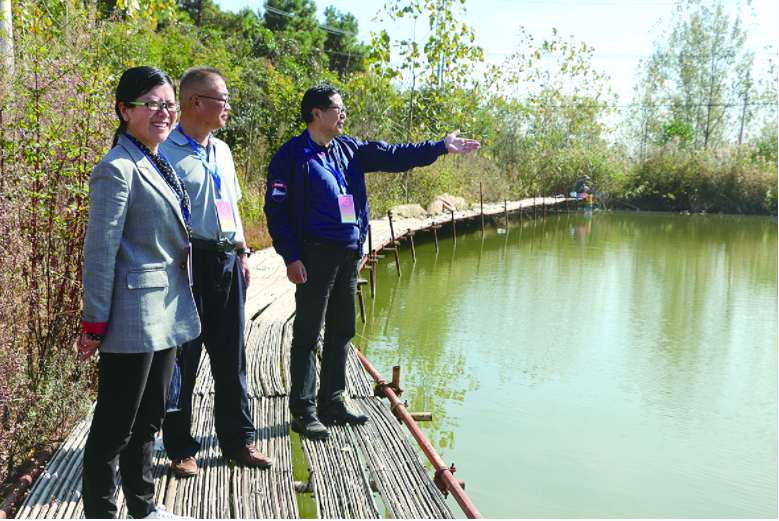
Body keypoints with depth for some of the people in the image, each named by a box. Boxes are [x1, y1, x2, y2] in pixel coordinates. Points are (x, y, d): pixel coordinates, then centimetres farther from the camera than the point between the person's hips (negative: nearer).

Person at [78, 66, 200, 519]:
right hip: (134, 316, -9)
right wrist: (94, 324, -16)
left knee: (149, 420, 20)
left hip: (167, 311, 9)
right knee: (115, 426, 4)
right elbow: (100, 251, -17)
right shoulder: (118, 169, -15)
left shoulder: (159, 165, 13)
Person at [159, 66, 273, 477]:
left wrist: (242, 252, 16)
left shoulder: (222, 150, 15)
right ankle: (181, 449, 18)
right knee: (184, 356, 3)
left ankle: (238, 439, 26)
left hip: (227, 260, 7)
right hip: (188, 262, -7)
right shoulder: (166, 151, -8)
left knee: (231, 355, 13)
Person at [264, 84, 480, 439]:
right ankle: (303, 412, 8)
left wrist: (440, 147, 13)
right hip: (316, 254, -7)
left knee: (342, 331, 13)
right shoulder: (291, 156, -7)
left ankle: (332, 402, 26)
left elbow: (391, 156, 17)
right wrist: (291, 257, -16)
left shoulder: (349, 150, 14)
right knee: (308, 334, -2)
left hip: (349, 253, 8)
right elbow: (276, 209, -10)